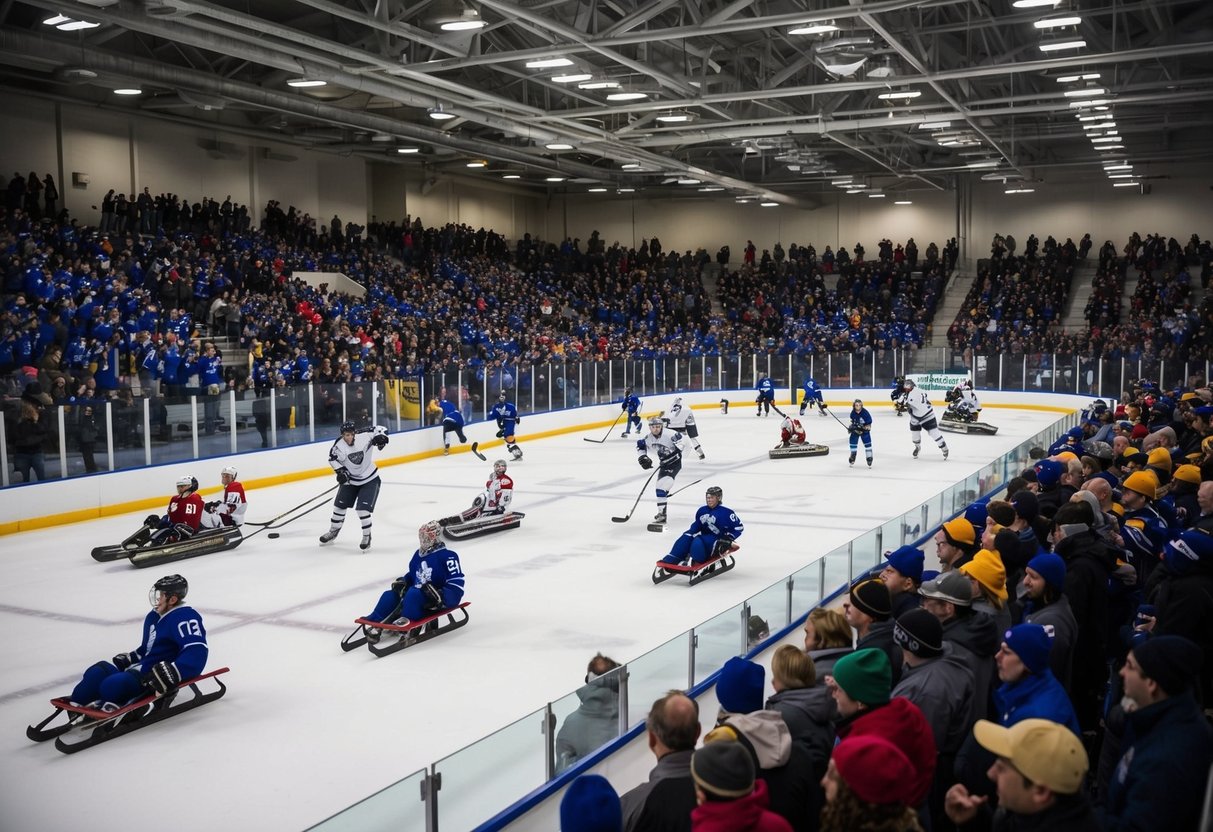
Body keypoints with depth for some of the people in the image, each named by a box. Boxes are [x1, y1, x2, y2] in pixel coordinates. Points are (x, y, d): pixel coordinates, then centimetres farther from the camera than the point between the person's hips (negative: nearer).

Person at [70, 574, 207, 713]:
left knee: (111, 685, -27)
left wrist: (172, 673, -39)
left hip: (158, 679, -10)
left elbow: (197, 651, -31)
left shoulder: (185, 617, -18)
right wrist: (127, 659, 16)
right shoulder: (153, 617, 14)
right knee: (96, 673, -4)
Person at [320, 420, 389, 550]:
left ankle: (367, 536, 6)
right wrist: (340, 470, -15)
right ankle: (334, 531, 36)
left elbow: (380, 429, -12)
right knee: (339, 505, 13)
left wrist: (381, 437, -32)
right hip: (350, 479, 4)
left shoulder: (364, 435, -23)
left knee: (362, 508, -13)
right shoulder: (338, 445, -17)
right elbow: (332, 458, -2)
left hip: (369, 479, -4)